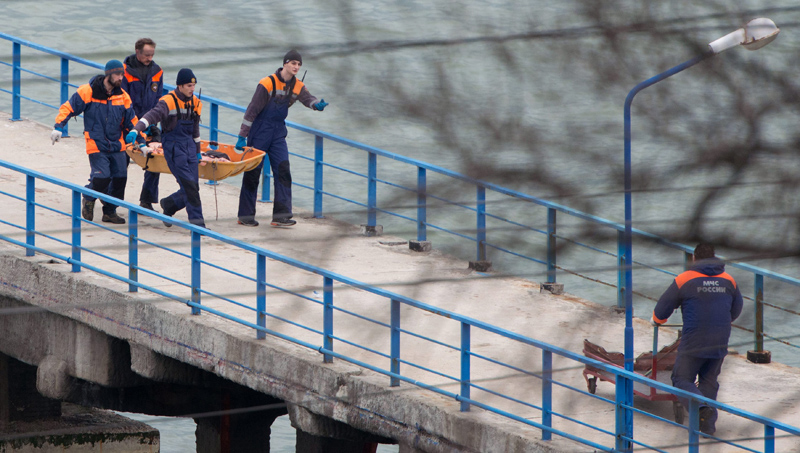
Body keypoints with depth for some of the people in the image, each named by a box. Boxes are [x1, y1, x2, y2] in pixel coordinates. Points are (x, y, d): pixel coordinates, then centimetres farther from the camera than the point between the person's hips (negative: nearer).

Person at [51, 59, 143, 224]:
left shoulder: (122, 96, 6)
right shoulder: (88, 91, -8)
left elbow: (131, 121, 14)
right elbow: (68, 108, -3)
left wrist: (141, 141, 11)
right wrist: (59, 127, -13)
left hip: (117, 145, 5)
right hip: (96, 145, -5)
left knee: (120, 178, -1)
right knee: (102, 177, -17)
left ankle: (110, 212, 16)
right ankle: (88, 199, 14)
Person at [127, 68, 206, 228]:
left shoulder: (195, 103, 9)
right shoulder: (168, 101, -14)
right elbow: (152, 115, -29)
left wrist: (197, 152, 25)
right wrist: (136, 130, -45)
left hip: (189, 146, 7)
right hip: (173, 147, -7)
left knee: (193, 187, 5)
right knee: (189, 186, -12)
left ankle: (169, 204, 31)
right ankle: (197, 221, -6)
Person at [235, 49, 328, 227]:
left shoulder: (297, 86, 3)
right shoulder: (267, 83, -16)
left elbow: (307, 99, -14)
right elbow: (252, 110, -15)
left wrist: (317, 104, -40)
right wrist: (242, 136, -17)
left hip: (278, 133, 5)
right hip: (260, 131, -5)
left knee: (283, 171, -5)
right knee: (253, 173, 0)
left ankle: (281, 215, -5)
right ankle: (245, 216, 9)